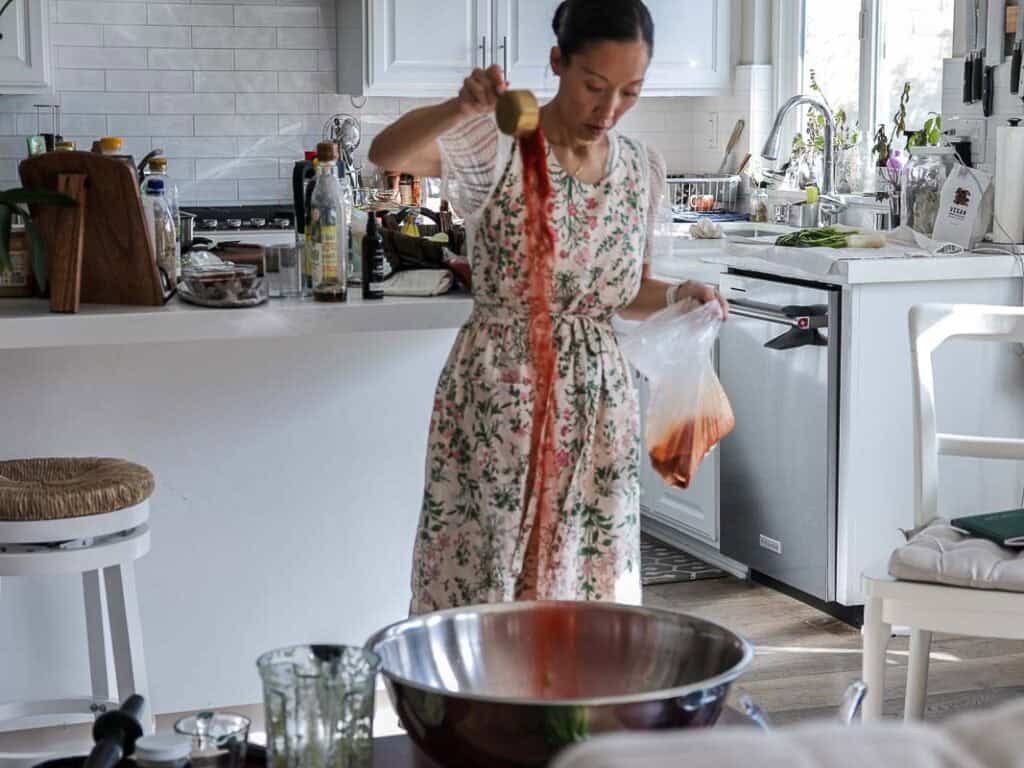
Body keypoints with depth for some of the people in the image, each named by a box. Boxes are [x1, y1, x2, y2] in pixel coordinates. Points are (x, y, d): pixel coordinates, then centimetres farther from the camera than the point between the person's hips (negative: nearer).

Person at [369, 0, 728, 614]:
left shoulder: (645, 169, 7)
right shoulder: (498, 143, -9)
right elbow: (386, 154, -27)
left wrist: (677, 296, -3)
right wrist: (461, 107, -43)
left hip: (598, 402, 5)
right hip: (498, 396, -4)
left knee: (592, 580, 9)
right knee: (484, 585, -1)